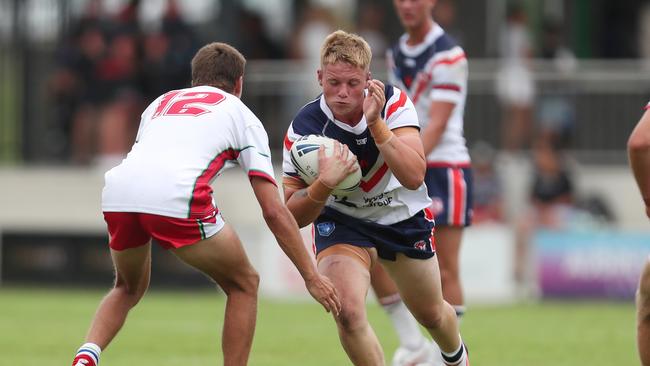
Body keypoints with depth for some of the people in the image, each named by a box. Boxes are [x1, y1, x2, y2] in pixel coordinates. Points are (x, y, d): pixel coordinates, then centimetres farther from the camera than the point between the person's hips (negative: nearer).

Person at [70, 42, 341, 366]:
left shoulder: (161, 102, 34)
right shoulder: (240, 114, 23)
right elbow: (274, 211, 16)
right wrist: (311, 276, 20)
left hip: (116, 193, 4)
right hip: (175, 197, -4)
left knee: (128, 289, 31)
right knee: (244, 285, 20)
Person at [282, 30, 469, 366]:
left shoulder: (393, 102, -23)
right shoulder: (304, 127, -25)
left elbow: (414, 177, -34)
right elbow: (294, 215, -20)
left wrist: (375, 124, -42)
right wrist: (325, 183, -40)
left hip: (404, 216, 2)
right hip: (341, 222, -2)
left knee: (431, 315, 19)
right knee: (348, 312, -28)